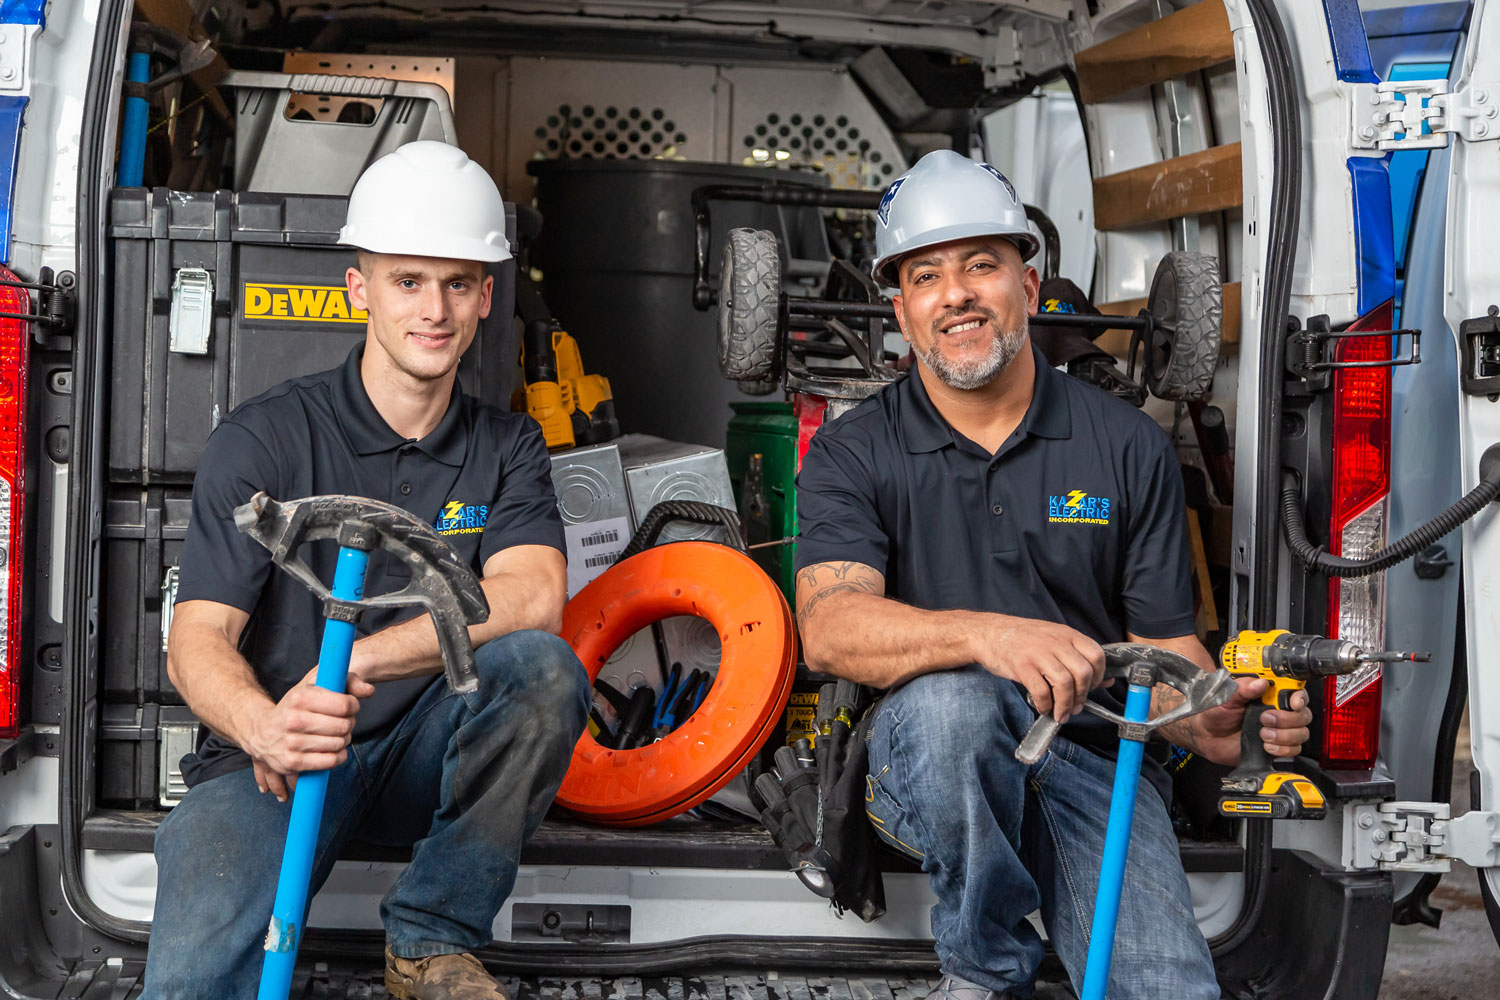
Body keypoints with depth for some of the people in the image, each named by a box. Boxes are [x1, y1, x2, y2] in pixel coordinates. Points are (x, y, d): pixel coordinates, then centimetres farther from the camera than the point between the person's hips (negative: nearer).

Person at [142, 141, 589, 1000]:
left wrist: (356, 661, -29)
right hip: (270, 762, -4)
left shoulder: (507, 447, 5)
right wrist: (263, 727, -35)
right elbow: (197, 639, -11)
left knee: (541, 666, -28)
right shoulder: (265, 440, -4)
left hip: (423, 755, 4)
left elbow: (533, 597, -15)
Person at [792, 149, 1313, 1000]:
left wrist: (1222, 723, -20)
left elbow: (1165, 648, 4)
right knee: (952, 699, -36)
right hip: (933, 766, 0)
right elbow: (828, 629, -18)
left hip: (1093, 764, 1)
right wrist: (988, 634, -37)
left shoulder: (1131, 448, 4)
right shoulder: (851, 455, -1)